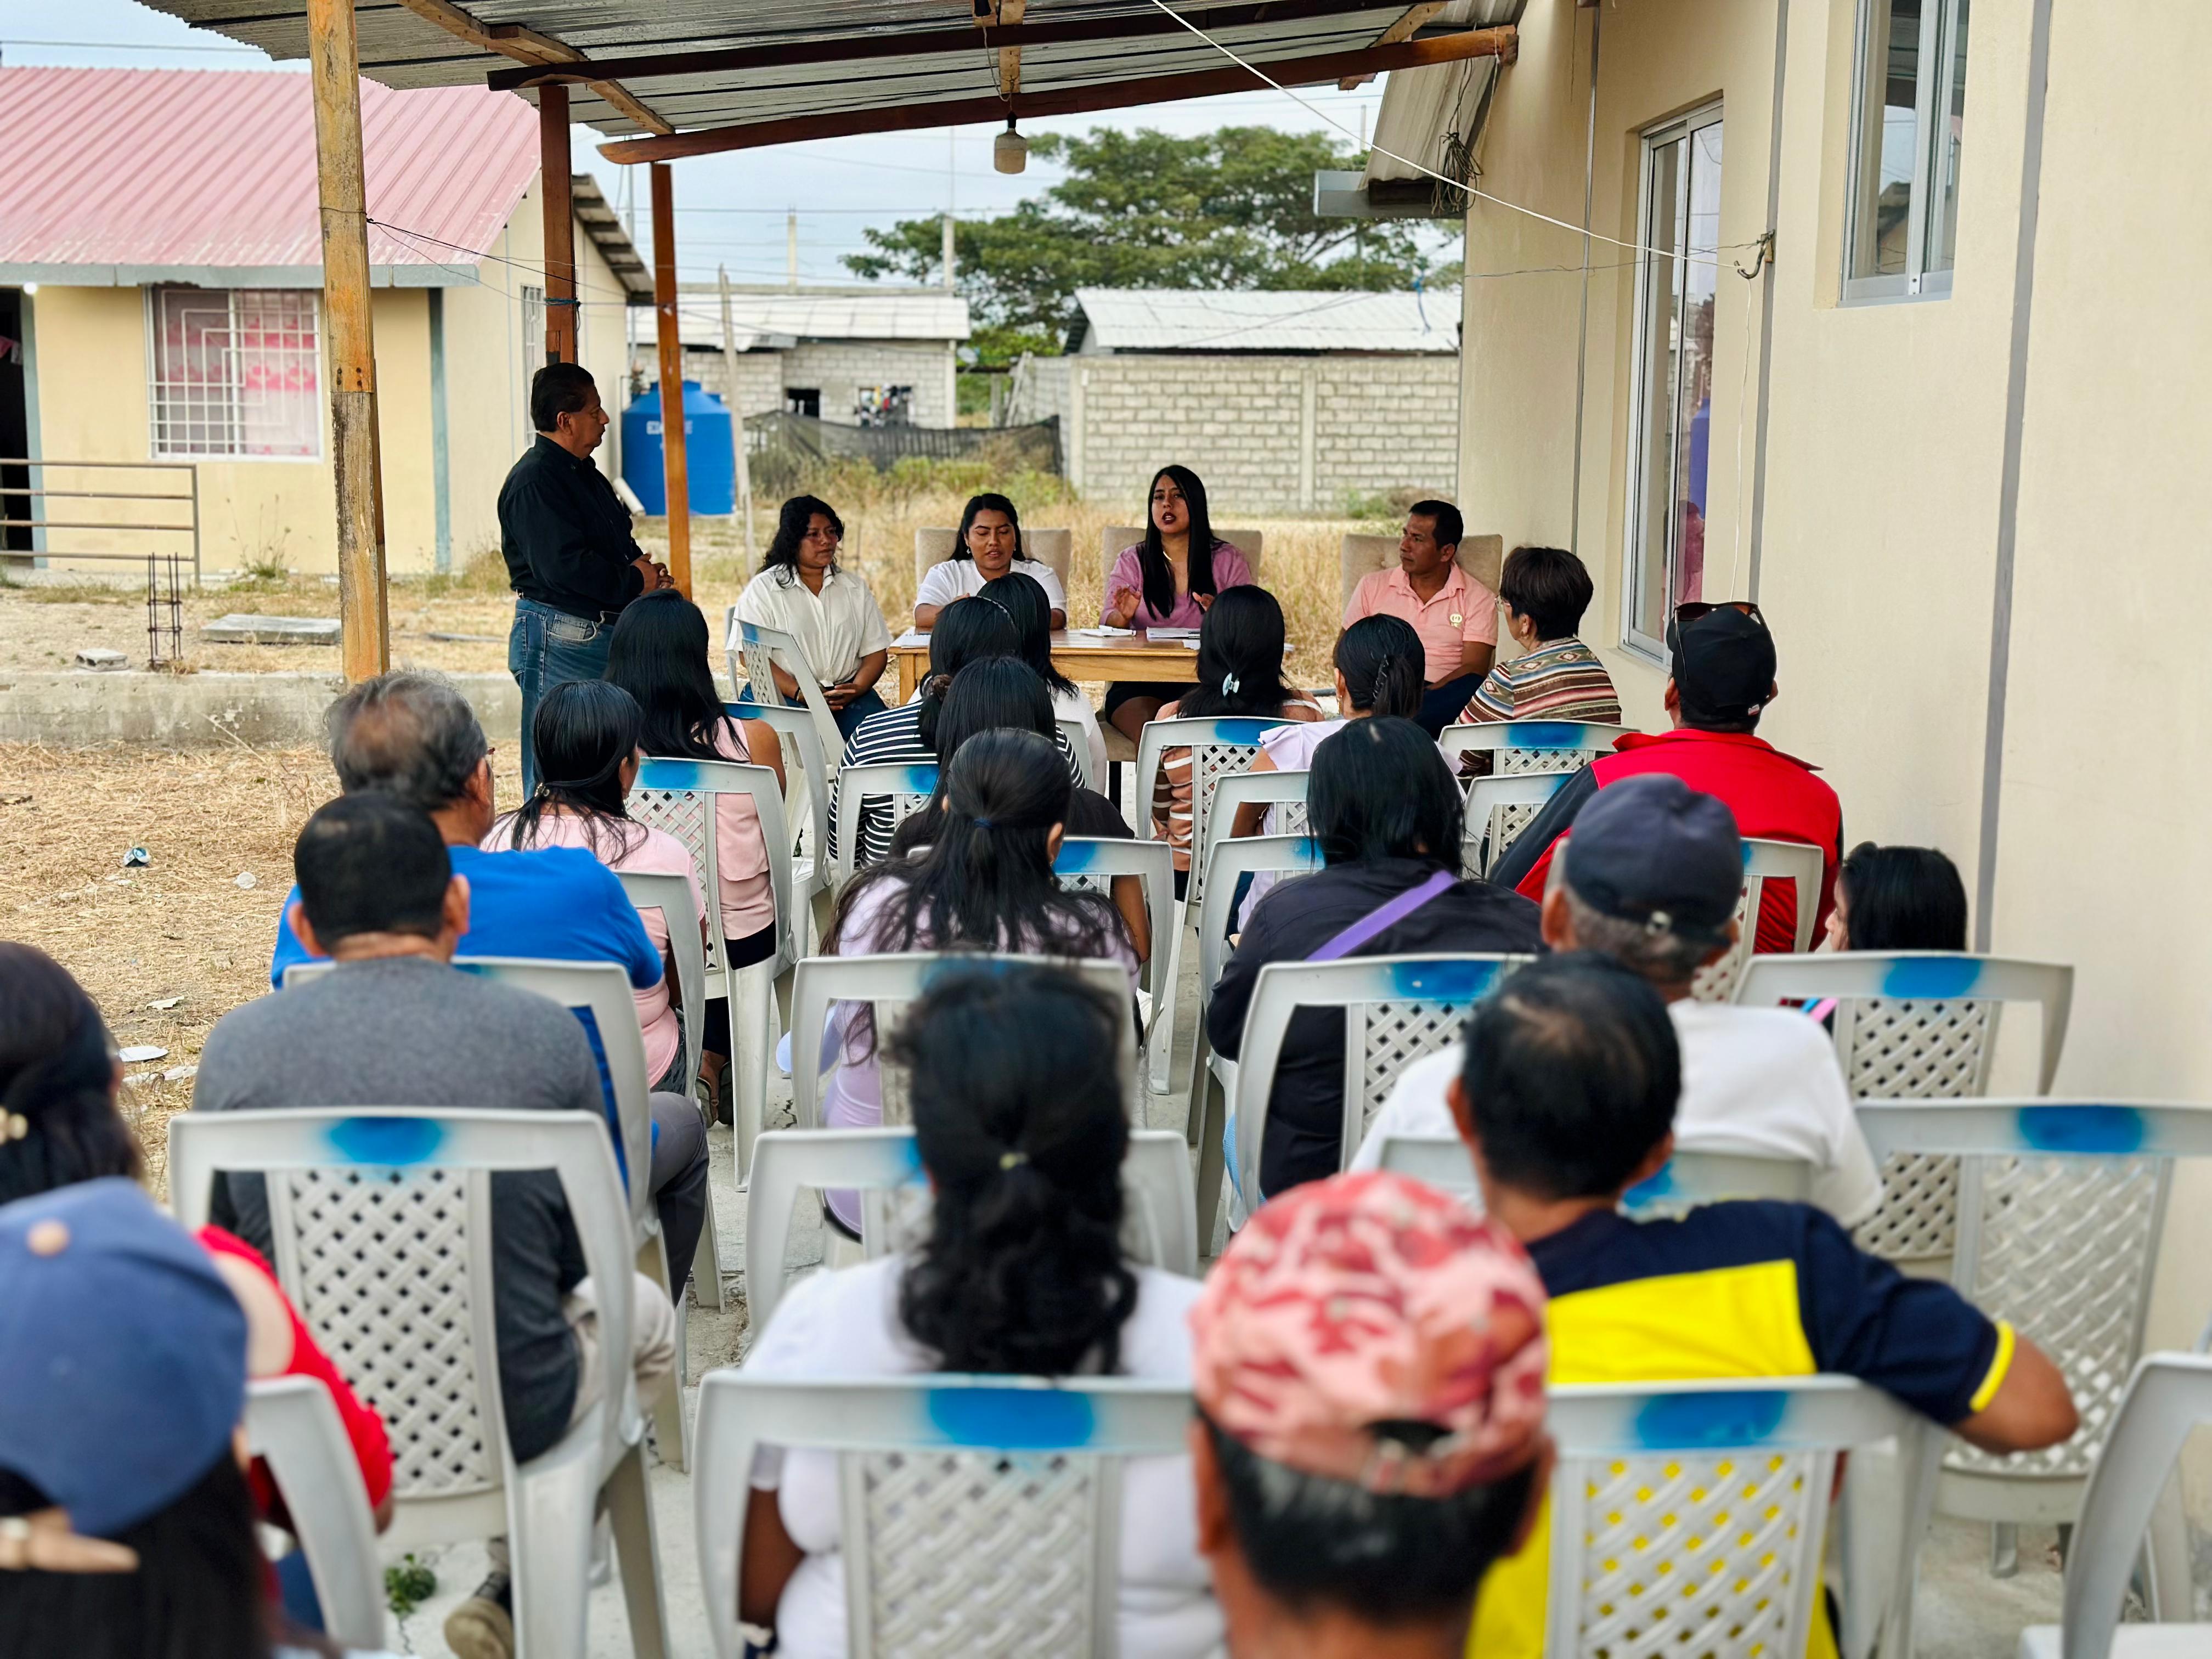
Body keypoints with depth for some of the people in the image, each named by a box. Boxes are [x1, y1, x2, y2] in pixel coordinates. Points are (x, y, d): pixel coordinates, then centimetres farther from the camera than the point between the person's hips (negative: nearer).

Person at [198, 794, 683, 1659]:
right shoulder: (545, 1034, -13)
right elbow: (583, 1254, -2)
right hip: (512, 1417, -3)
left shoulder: (235, 1045, -9)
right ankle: (518, 1590, 29)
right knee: (643, 1310, 31)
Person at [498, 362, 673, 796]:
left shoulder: (585, 475, 18)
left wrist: (644, 573, 4)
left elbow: (618, 547, 27)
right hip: (557, 641, -10)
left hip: (602, 633, 10)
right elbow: (563, 565, -24)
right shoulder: (534, 479, -14)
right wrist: (635, 581, -14)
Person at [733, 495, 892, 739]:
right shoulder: (762, 590, 3)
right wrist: (802, 694, -20)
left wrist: (857, 689, -10)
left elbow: (876, 651, 12)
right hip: (788, 695, -3)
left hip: (848, 693, 3)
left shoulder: (855, 588, 16)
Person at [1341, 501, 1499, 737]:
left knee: (1474, 688, -37)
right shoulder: (1373, 586, 16)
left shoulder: (1478, 599, 9)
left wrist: (1424, 696, -21)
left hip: (1442, 695, 0)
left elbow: (1473, 669, -2)